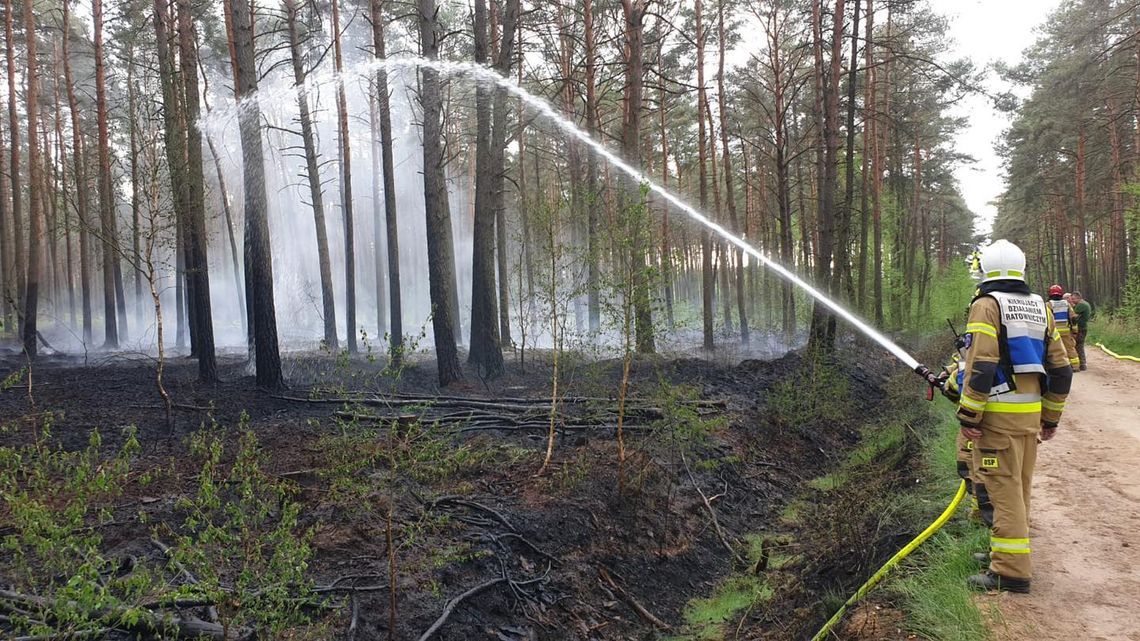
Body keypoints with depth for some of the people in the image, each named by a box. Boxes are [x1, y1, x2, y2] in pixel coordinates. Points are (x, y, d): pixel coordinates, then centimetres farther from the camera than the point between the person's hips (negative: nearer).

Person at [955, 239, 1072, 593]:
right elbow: (1061, 368, 14)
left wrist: (968, 416, -15)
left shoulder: (987, 305, -9)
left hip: (998, 414, -7)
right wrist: (1051, 417, 20)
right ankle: (1009, 552, 31)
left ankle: (1011, 571, -2)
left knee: (1001, 489, -4)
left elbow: (981, 366, -19)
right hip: (1031, 414, 8)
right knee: (1019, 488, 18)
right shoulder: (1039, 308, 13)